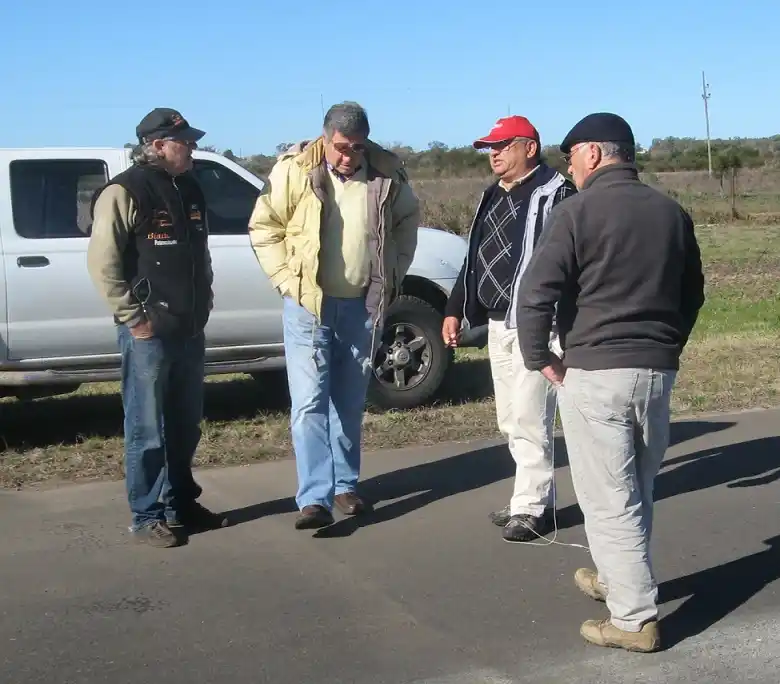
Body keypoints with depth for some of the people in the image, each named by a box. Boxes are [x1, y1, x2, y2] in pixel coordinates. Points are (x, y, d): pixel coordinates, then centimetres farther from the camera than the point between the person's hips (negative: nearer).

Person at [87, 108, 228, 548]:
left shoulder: (190, 190, 14)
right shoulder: (125, 193, -11)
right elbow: (103, 263, -14)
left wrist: (204, 306, 14)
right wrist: (134, 317, -15)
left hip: (190, 330, 8)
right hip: (148, 331, -8)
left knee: (186, 425, 15)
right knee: (147, 429, 0)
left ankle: (181, 504, 28)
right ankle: (148, 517, 9)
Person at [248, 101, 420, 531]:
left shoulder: (387, 173, -2)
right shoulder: (294, 171, -10)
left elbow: (407, 220, 15)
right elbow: (264, 226, -1)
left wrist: (393, 276, 9)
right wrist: (286, 279, -7)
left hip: (363, 306, 3)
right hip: (309, 305, -3)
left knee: (350, 404, 13)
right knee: (310, 403, -8)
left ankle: (345, 485, 25)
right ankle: (315, 497, -7)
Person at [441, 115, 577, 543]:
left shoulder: (556, 195, -10)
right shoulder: (493, 197, 17)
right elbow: (475, 257, 24)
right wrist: (455, 309, 22)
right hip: (497, 323, 9)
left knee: (529, 418, -6)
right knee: (510, 420, 13)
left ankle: (532, 508, 4)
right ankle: (530, 496, 24)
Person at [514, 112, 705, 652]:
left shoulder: (578, 212, -9)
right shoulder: (671, 212, 10)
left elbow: (536, 294, -15)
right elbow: (693, 294, 17)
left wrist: (540, 358, -4)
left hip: (595, 371, -6)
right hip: (658, 372, 7)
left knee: (608, 501, 0)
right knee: (637, 491, 19)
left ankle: (635, 619, 2)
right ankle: (619, 579, 36)